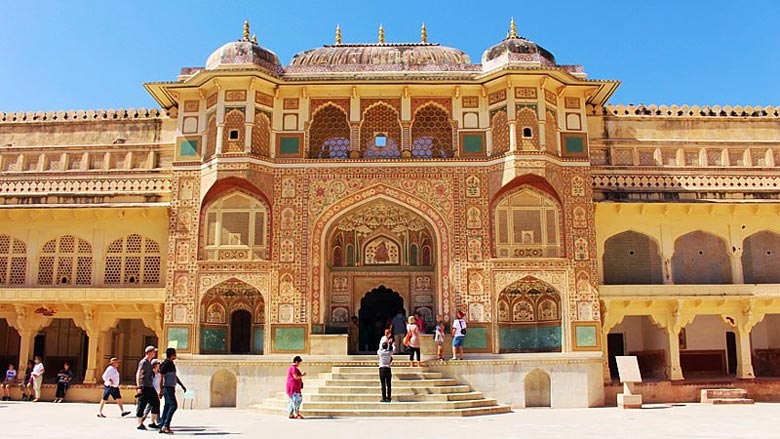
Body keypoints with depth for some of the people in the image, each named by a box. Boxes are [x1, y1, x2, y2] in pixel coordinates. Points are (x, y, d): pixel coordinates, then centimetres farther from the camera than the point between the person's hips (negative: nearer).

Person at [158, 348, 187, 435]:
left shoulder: (172, 364, 16)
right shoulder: (165, 364, -12)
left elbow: (175, 376, 24)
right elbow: (161, 378, -15)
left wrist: (182, 385, 22)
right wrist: (161, 390, -18)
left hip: (171, 388, 9)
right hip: (167, 388, -9)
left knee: (167, 407, 8)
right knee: (173, 405, -16)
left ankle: (162, 427, 10)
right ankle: (166, 425, -16)